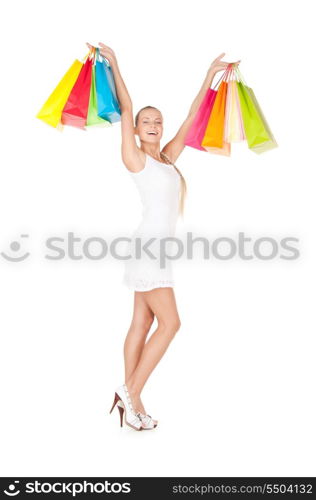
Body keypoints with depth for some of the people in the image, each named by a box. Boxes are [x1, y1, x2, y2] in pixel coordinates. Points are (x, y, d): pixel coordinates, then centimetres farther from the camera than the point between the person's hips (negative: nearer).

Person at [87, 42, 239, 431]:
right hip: (146, 248, -7)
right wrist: (114, 64, 0)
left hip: (156, 250, 7)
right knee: (169, 322, -10)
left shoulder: (168, 158, 15)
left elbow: (191, 119, 20)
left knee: (142, 325, 6)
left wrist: (210, 75, 24)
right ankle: (131, 390, -1)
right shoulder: (135, 158, -3)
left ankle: (129, 398, 12)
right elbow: (125, 110, -6)